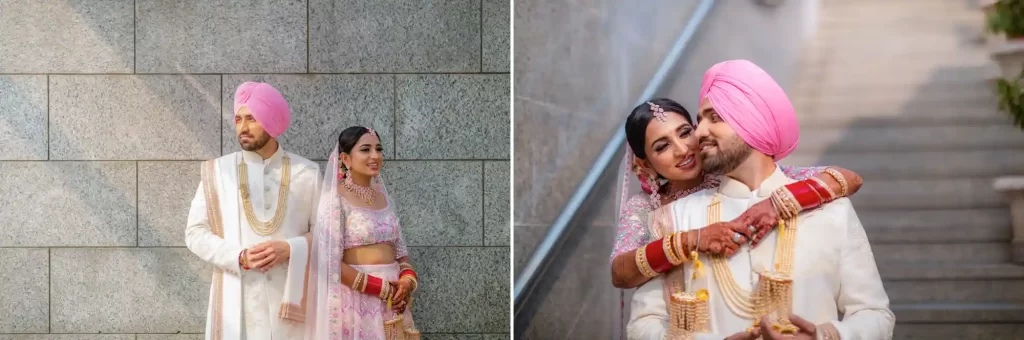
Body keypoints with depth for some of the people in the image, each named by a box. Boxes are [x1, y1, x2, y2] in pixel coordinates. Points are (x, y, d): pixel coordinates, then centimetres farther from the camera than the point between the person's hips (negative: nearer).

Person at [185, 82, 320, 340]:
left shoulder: (306, 173, 5)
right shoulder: (218, 171, 5)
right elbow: (195, 232, 3)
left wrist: (289, 249, -13)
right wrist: (239, 257, -12)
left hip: (290, 296, 0)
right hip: (236, 300, 0)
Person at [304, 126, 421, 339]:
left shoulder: (383, 197, 11)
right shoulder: (336, 198, -9)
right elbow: (329, 261, -15)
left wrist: (407, 280, -6)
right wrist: (380, 288, -16)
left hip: (392, 300, 6)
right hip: (357, 299, -6)